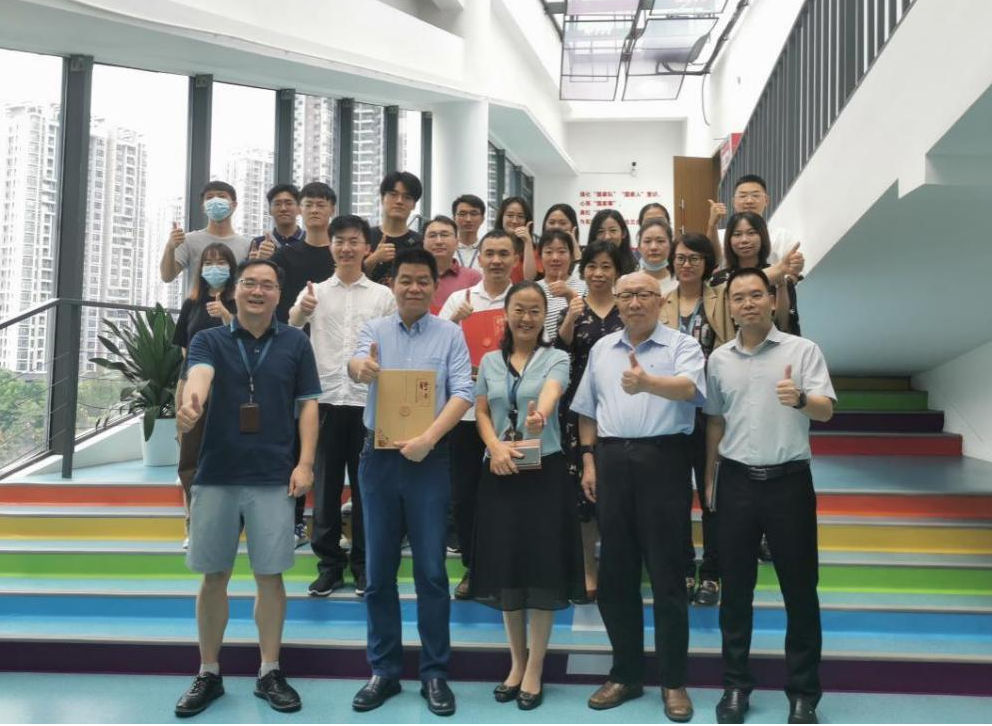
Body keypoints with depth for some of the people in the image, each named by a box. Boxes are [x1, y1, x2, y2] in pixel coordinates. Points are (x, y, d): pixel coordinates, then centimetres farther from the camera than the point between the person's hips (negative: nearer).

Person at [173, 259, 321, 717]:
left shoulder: (295, 344, 4)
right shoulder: (208, 341, 1)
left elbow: (307, 404, 4)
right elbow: (198, 376, -21)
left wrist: (305, 463, -7)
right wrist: (191, 404, -44)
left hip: (273, 479, 0)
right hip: (215, 476, 1)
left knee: (270, 576, 5)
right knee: (214, 576, 9)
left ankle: (269, 673, 19)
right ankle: (208, 674, 23)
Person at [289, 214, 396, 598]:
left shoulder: (383, 295, 7)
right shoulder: (315, 291, 6)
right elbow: (289, 329, -12)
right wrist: (301, 310, -35)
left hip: (369, 400, 0)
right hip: (326, 398, 0)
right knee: (326, 484, 6)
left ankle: (363, 565, 17)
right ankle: (329, 564, 16)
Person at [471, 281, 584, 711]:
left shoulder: (556, 358, -1)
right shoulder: (489, 361, 10)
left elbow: (550, 394, -22)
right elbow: (481, 412, 8)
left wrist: (540, 416, -46)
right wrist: (495, 448, -12)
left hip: (544, 471, -3)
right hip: (499, 473, 3)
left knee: (542, 567, -1)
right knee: (505, 565, 8)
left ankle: (534, 670, 13)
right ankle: (516, 662, 25)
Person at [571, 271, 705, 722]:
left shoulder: (683, 346, -1)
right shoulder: (601, 349, 15)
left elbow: (689, 388, -22)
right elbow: (587, 410, 19)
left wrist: (647, 382, -41)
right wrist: (589, 460, 9)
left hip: (663, 459, -4)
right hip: (612, 460, 5)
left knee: (666, 572, 1)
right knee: (615, 572, 10)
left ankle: (674, 681, 14)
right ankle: (626, 673, 24)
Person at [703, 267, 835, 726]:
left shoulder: (803, 350, -3)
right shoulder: (719, 359, 7)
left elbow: (826, 410, -13)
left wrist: (801, 399, -35)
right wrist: (710, 479, 13)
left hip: (789, 480, -2)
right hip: (737, 481, 3)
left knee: (799, 589, 5)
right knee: (735, 589, 9)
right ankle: (735, 685, 22)